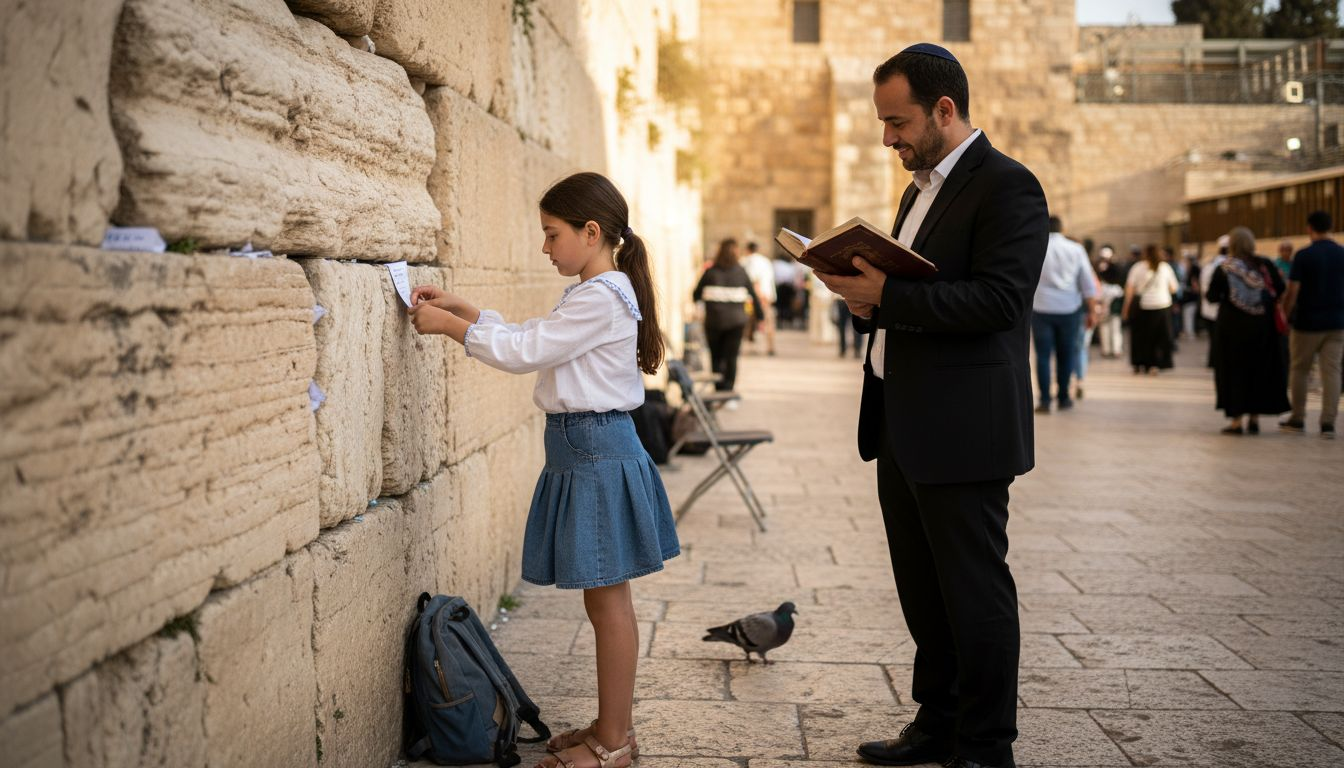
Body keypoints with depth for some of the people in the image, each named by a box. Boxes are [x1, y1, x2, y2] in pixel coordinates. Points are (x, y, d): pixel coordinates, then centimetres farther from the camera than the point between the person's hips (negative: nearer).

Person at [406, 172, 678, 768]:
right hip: (586, 450, 10)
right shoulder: (598, 294, 16)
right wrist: (459, 309, 13)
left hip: (596, 451, -10)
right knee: (604, 601, 15)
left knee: (608, 602, -2)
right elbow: (530, 338, 19)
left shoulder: (600, 298, -16)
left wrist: (451, 326, -6)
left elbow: (523, 352, -15)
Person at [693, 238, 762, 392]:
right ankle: (728, 389, -2)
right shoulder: (741, 272, 1)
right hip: (736, 321, 0)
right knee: (731, 357, 4)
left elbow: (696, 295, 2)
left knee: (716, 356, 10)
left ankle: (719, 388, 0)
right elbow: (753, 296, 4)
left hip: (714, 321, 0)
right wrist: (759, 317, 13)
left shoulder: (710, 272, -2)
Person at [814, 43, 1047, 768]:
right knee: (923, 591, 17)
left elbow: (998, 299, -22)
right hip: (900, 427, 9)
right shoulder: (921, 189, 18)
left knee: (974, 592, 1)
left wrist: (888, 295, -22)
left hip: (961, 432, -9)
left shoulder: (1007, 186, -11)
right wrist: (868, 297, 4)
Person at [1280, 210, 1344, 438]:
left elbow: (1292, 291, -13)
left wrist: (1284, 314, 0)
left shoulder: (1303, 256, -10)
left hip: (1307, 323, -3)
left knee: (1299, 369, 11)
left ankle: (1297, 419, 16)